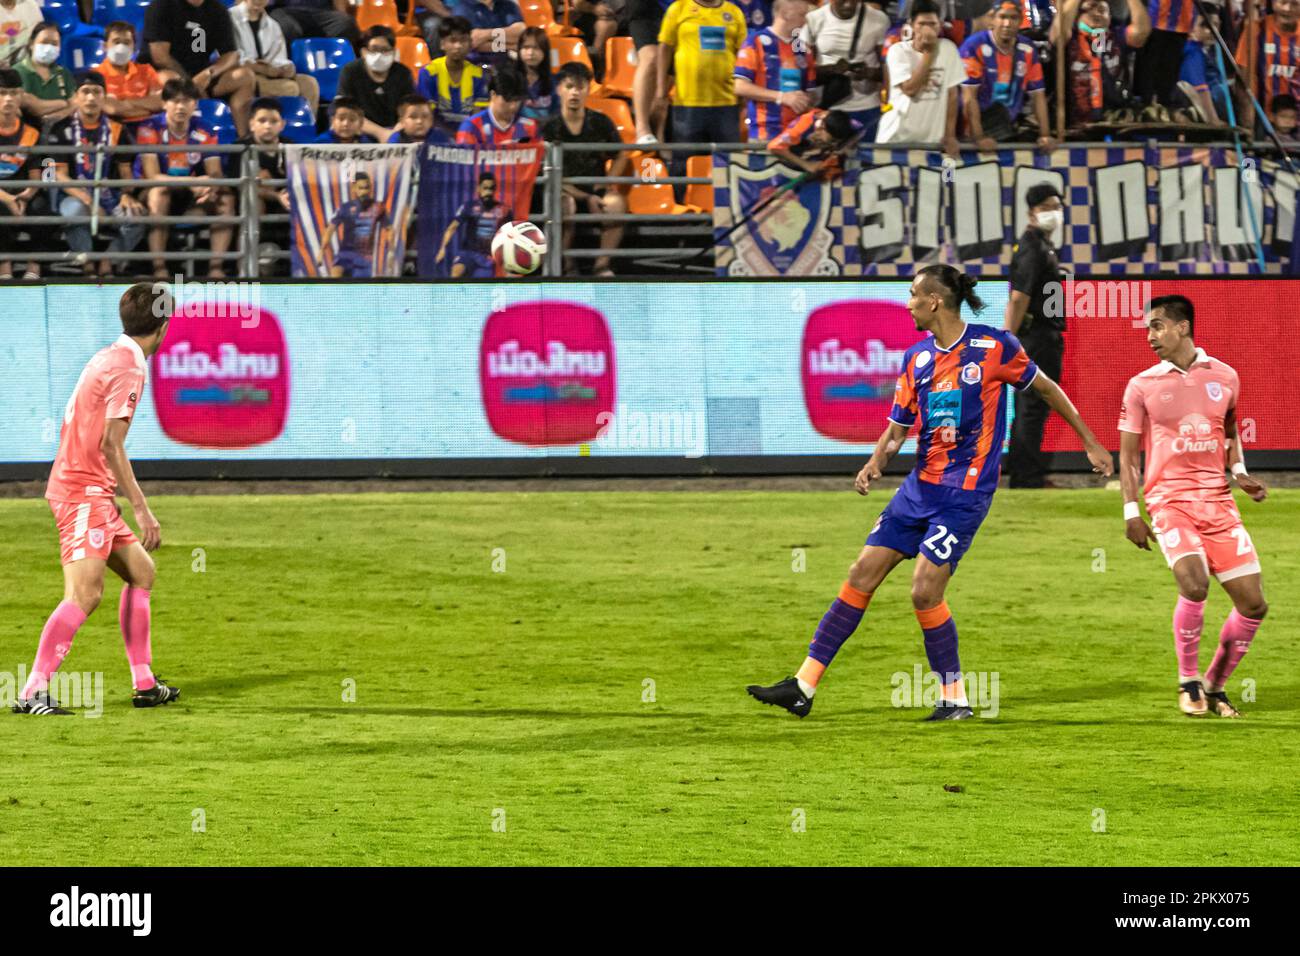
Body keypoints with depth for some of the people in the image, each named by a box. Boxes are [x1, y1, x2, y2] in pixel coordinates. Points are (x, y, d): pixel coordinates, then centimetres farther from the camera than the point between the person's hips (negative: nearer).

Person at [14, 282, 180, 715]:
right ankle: (33, 692, -23)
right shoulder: (128, 369, -14)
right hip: (85, 491, -10)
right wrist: (141, 508, -19)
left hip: (91, 492, 10)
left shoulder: (108, 358, 14)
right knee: (84, 594, -18)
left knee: (141, 571, 17)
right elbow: (111, 444, -20)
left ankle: (144, 684, 22)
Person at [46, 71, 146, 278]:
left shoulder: (117, 130, 9)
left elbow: (125, 171, 8)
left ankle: (106, 265, -12)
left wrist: (126, 195, -15)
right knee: (74, 210, -38)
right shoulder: (62, 130, 1)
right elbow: (60, 175, -5)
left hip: (110, 198, 2)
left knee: (136, 217, -28)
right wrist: (88, 201, -20)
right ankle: (88, 268, -23)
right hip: (75, 196, -2)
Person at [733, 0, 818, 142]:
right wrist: (781, 97, -15)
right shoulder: (756, 42, -2)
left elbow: (811, 91, 19)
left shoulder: (803, 48, 15)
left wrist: (807, 101, -6)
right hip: (765, 134, -5)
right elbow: (741, 87, -8)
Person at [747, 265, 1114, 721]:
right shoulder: (916, 358, 7)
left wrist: (1092, 444, 8)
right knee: (861, 576, 2)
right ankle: (804, 685, 6)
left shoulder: (994, 346, -9)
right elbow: (898, 426, 12)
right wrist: (876, 463, -9)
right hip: (921, 486, 6)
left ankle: (955, 697, 2)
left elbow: (1046, 388, 3)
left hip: (965, 493, -6)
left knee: (925, 592, -14)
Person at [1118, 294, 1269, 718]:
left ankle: (1215, 685, 17)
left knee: (1254, 604, -2)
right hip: (1169, 499, -3)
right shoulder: (1142, 386, 2)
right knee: (1194, 583, -27)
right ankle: (1188, 683, -8)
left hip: (1217, 500, 3)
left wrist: (1239, 472, 7)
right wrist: (1131, 511, -2)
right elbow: (1128, 453, 6)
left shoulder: (1224, 377, 7)